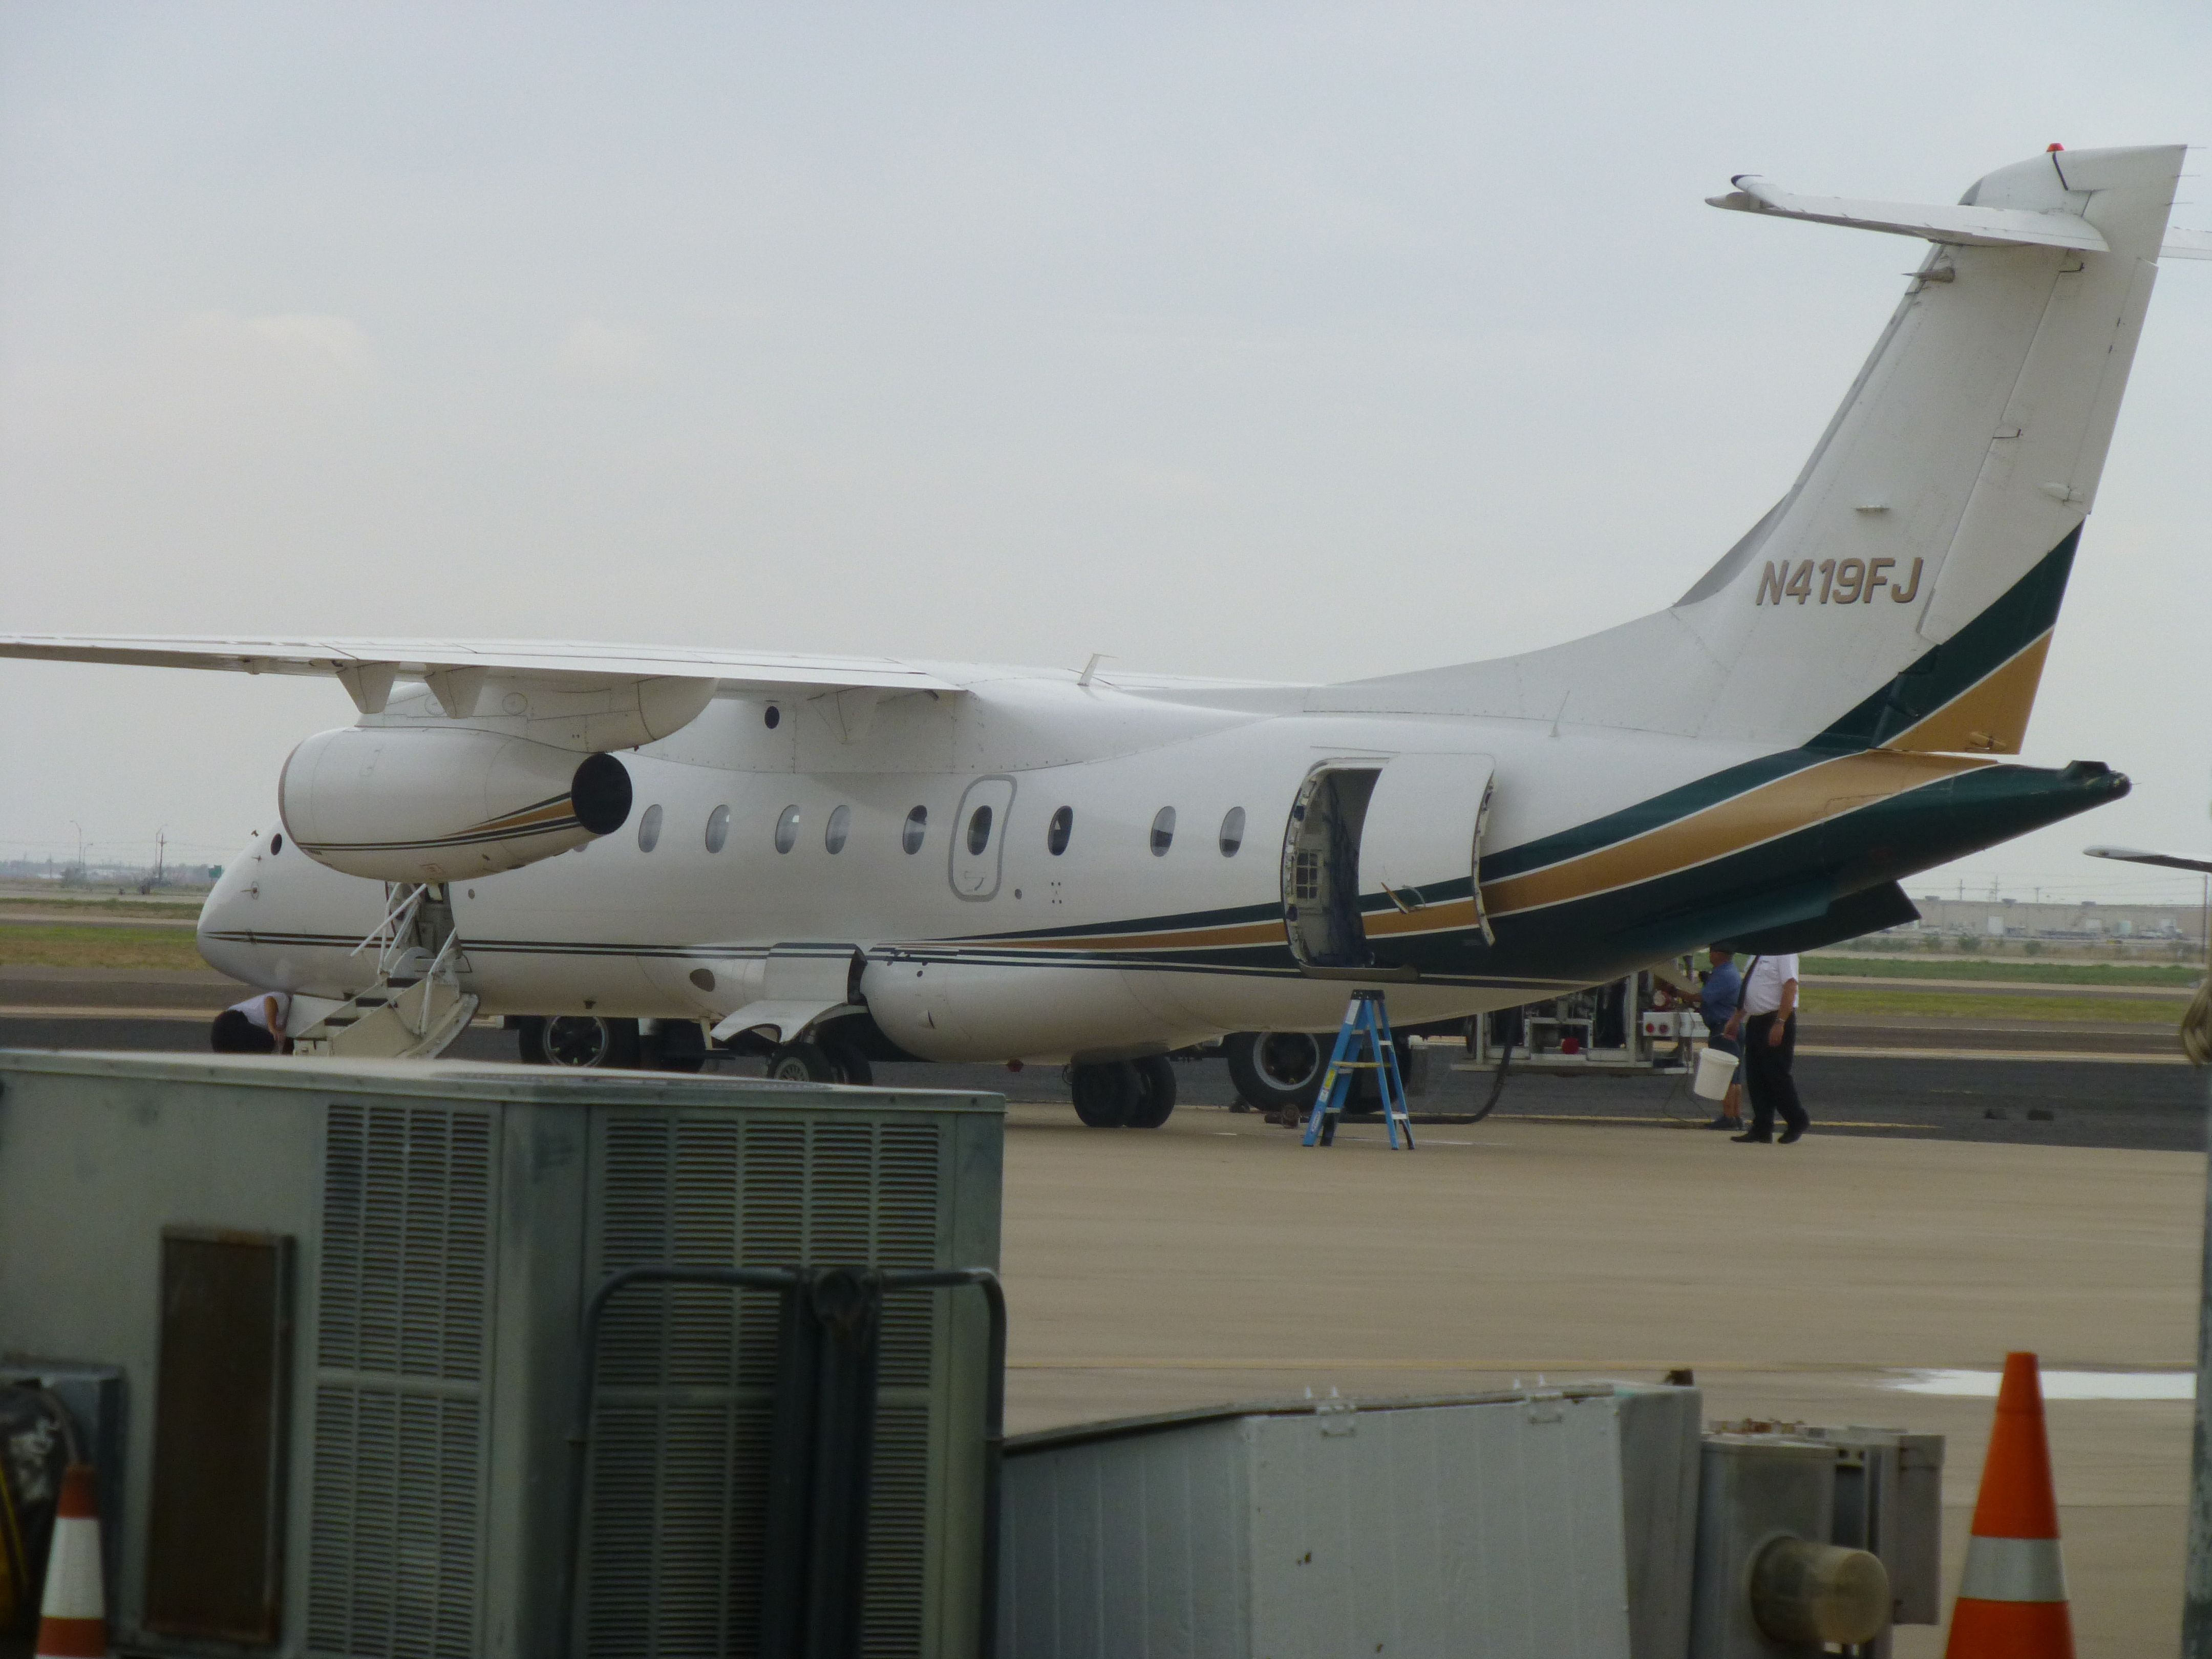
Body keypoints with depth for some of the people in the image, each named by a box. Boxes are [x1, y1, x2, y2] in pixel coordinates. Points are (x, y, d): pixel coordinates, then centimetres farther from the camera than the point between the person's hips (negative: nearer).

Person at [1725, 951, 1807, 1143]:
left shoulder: (1783, 953, -11)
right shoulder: (1757, 955, 16)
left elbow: (1790, 987, -19)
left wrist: (1780, 1023, -24)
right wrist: (1736, 1019, 22)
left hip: (1777, 1022, -9)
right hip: (1755, 1023, 9)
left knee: (1776, 1075, -7)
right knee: (1755, 1077, 6)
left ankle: (1797, 1123, 8)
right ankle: (1761, 1129, 9)